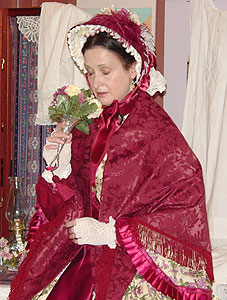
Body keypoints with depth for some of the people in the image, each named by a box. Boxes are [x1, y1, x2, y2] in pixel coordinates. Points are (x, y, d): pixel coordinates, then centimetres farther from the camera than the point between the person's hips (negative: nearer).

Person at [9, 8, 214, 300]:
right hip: (88, 267, 5)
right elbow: (77, 207, 9)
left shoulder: (158, 130, -13)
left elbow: (187, 213, -13)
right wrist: (61, 169, -10)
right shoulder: (87, 125, 4)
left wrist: (111, 233, -15)